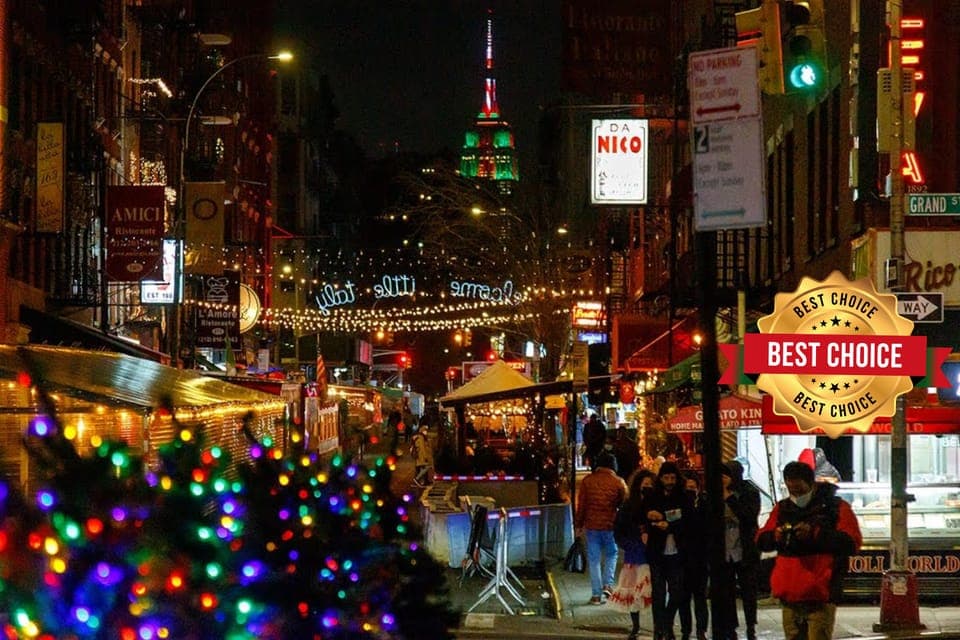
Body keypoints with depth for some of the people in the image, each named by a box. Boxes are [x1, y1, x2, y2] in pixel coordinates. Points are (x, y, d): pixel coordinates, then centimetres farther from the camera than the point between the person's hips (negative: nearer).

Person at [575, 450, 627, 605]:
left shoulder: (587, 480, -1)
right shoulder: (618, 482, -4)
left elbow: (581, 505, 1)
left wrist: (578, 525, 8)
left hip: (591, 525, 1)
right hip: (610, 525, -1)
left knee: (594, 559, 6)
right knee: (611, 554, 20)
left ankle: (596, 594, 6)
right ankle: (608, 584, 5)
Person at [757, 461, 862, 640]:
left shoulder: (836, 507, -1)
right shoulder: (782, 508, 15)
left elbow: (852, 542, -12)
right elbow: (761, 540, 16)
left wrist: (815, 533, -19)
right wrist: (774, 536, -8)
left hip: (819, 596, -6)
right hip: (789, 596, 6)